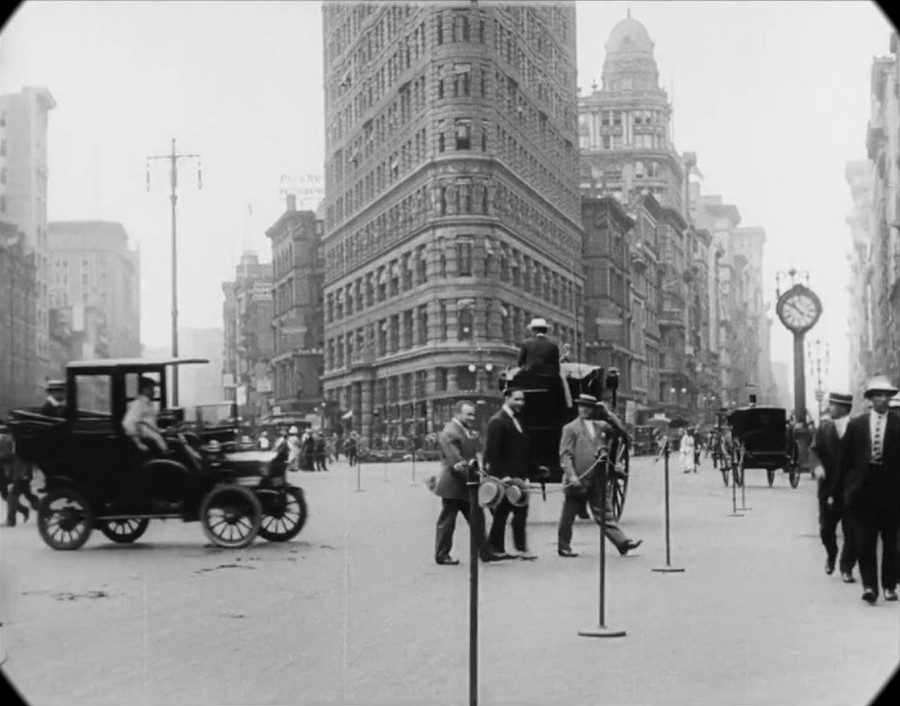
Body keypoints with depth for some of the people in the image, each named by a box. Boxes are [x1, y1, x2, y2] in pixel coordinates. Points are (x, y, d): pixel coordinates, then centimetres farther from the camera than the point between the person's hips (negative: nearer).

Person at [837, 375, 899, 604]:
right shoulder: (856, 425, 3)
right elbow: (845, 458, 6)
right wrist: (843, 488, 4)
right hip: (863, 488, 0)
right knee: (864, 540, -4)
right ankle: (869, 585, 0)